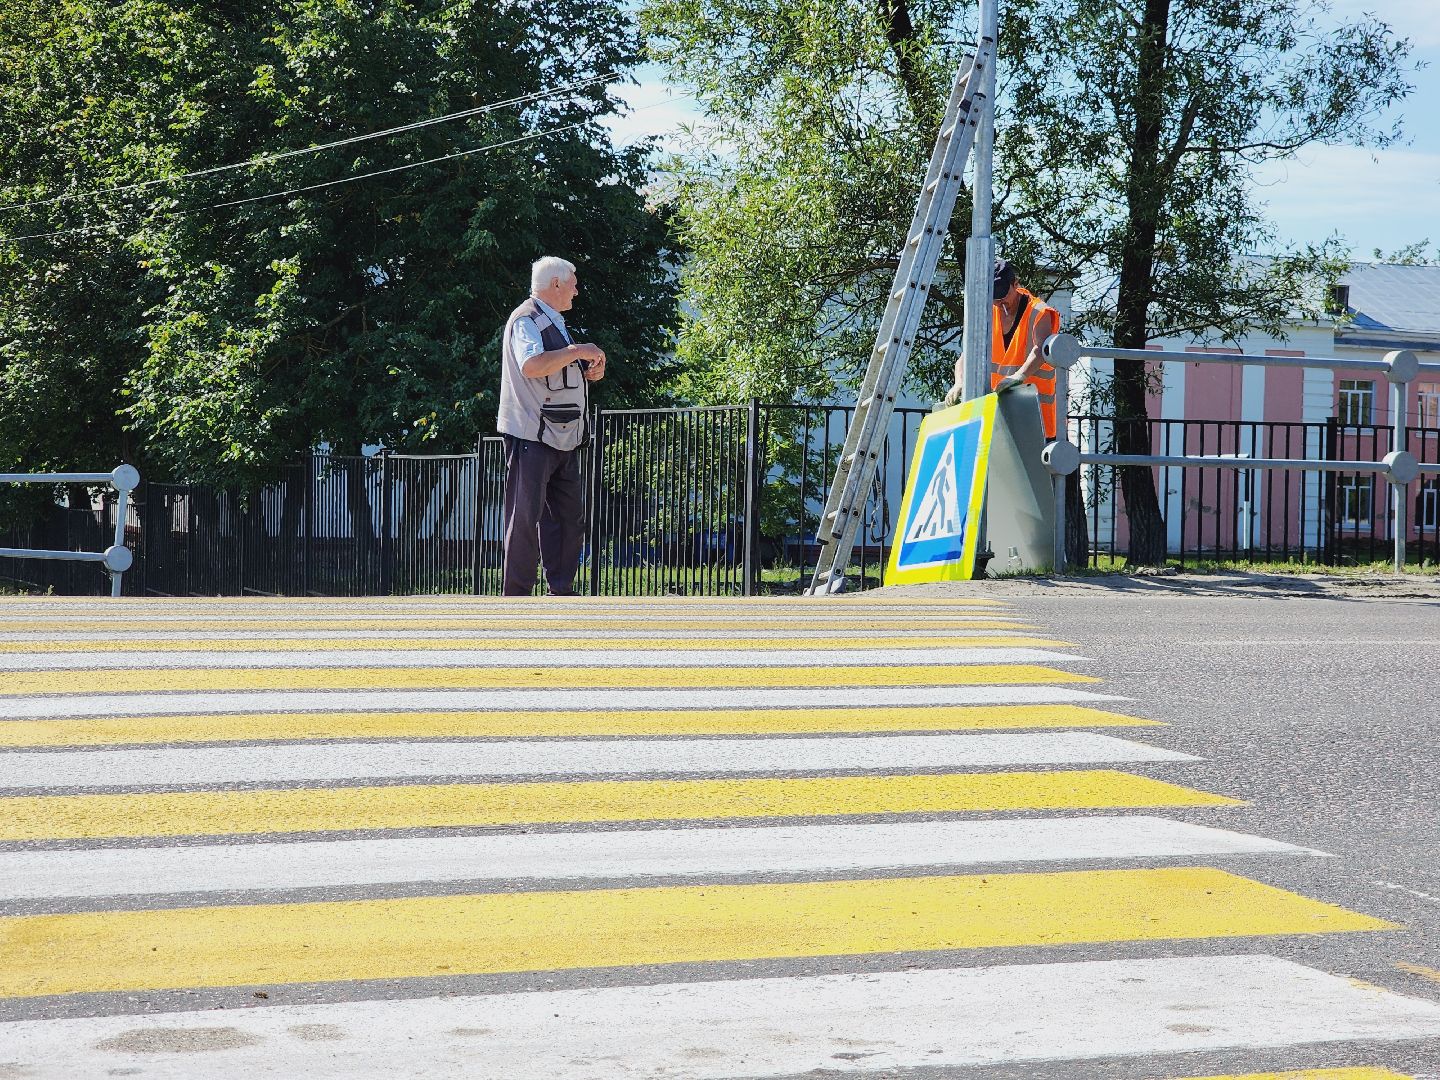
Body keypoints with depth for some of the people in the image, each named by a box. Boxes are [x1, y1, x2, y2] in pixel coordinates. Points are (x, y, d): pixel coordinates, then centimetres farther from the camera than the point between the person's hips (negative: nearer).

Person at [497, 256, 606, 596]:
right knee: (526, 518, -7)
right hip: (532, 436, -10)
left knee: (567, 515, 9)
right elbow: (531, 365, -28)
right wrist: (576, 351, -21)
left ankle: (562, 591, 14)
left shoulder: (553, 322, 21)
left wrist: (588, 372, 12)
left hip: (562, 439, 10)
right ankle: (517, 598, -5)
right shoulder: (527, 319, -10)